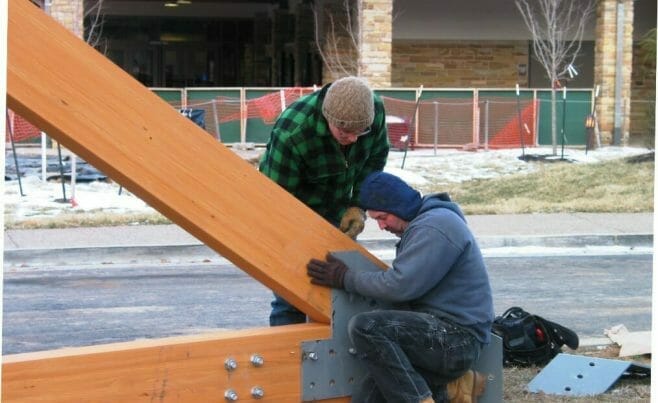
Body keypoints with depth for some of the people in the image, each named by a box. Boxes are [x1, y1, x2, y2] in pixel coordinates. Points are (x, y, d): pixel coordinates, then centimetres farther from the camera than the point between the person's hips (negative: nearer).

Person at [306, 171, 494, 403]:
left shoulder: (435, 226, -14)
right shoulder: (421, 224, 20)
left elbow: (400, 286, -21)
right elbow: (404, 282, 21)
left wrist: (345, 278, -9)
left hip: (457, 337, -9)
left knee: (364, 327, -27)